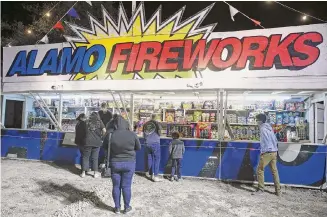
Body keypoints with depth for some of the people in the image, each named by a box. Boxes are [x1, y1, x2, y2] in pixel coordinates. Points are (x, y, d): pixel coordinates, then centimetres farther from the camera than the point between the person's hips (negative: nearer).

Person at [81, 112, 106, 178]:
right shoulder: (99, 122, 2)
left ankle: (83, 172, 12)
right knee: (95, 158, 7)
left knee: (86, 157, 10)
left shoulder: (87, 121, 5)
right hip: (97, 142, 0)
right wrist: (101, 136, 5)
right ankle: (95, 173, 12)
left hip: (88, 141, 0)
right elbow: (104, 130, -9)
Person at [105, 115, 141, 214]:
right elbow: (138, 147, 0)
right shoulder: (132, 134, -14)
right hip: (129, 163, 0)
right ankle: (127, 207, 25)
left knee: (116, 186, 14)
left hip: (115, 163, 0)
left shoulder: (110, 134, -14)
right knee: (126, 186, 12)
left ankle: (117, 207, 27)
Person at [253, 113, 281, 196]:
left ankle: (261, 188, 5)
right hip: (274, 152, 9)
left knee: (260, 170, 2)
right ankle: (278, 191, 14)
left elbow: (264, 141, -17)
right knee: (274, 171, 11)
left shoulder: (263, 128, -10)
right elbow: (275, 139, 19)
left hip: (267, 152, -8)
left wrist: (262, 151, -10)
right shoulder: (269, 127, 16)